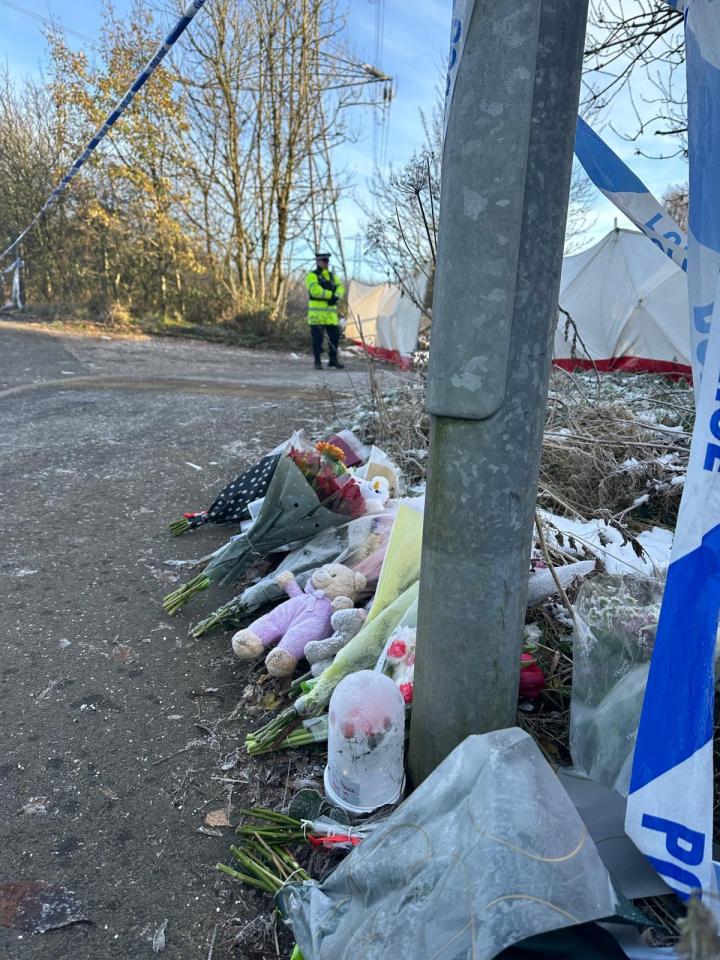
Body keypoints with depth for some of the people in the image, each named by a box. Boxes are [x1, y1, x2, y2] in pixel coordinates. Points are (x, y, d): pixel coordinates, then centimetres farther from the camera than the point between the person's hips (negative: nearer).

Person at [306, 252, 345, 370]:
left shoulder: (332, 276, 17)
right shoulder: (312, 276, -2)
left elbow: (340, 288, 4)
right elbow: (315, 290, -17)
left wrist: (336, 296, -17)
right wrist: (331, 295, -14)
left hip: (331, 312, 6)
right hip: (317, 312, -6)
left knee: (334, 336, 6)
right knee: (317, 338, -2)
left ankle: (333, 360, 18)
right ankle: (317, 362, 5)